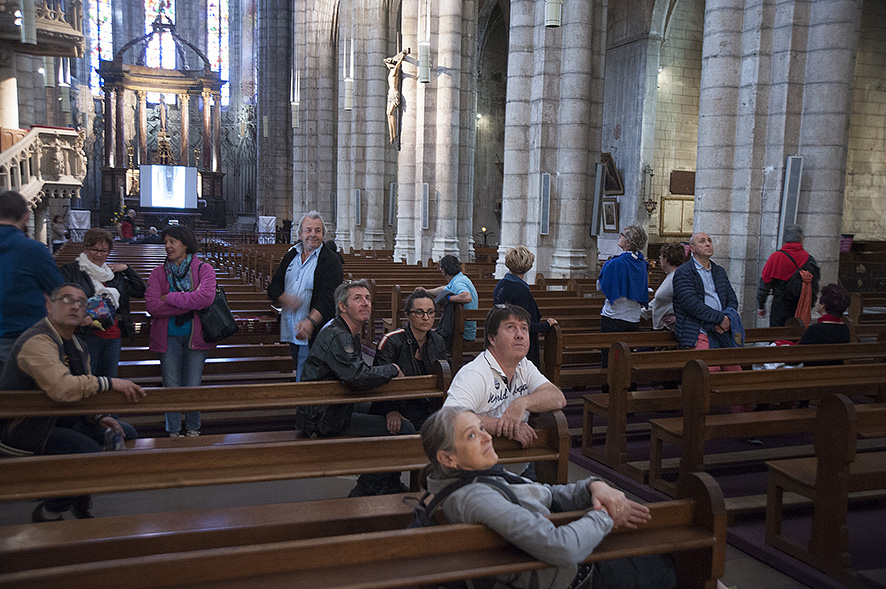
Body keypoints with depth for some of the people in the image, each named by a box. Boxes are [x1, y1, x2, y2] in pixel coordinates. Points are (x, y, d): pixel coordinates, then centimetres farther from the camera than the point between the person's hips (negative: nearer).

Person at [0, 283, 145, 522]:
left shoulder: (77, 347, 10)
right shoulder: (38, 341, -23)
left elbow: (82, 391, 17)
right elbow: (62, 389, -38)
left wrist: (99, 418, -2)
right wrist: (110, 383, -29)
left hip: (59, 420, 10)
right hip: (21, 429, -10)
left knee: (126, 434, 6)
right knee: (90, 452, -28)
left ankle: (81, 503, 20)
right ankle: (47, 514, -2)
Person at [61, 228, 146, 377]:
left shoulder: (114, 273, 17)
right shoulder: (71, 270, 2)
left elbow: (140, 291, 17)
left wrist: (127, 269, 8)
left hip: (113, 337, 5)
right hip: (87, 335, -5)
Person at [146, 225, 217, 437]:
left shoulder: (204, 269, -1)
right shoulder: (158, 273, 4)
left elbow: (206, 296, -20)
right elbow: (152, 305, -10)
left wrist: (170, 298, -14)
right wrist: (190, 305, -14)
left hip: (195, 335, -1)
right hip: (168, 337, 1)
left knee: (192, 388, 4)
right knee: (171, 387, 5)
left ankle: (193, 430, 23)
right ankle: (173, 432, 19)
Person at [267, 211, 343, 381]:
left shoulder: (330, 260, -6)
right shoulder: (291, 256, 14)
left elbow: (328, 298, -18)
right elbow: (273, 287, 13)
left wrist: (310, 322, -33)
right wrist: (285, 299, -10)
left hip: (314, 334, -6)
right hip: (292, 332, 6)